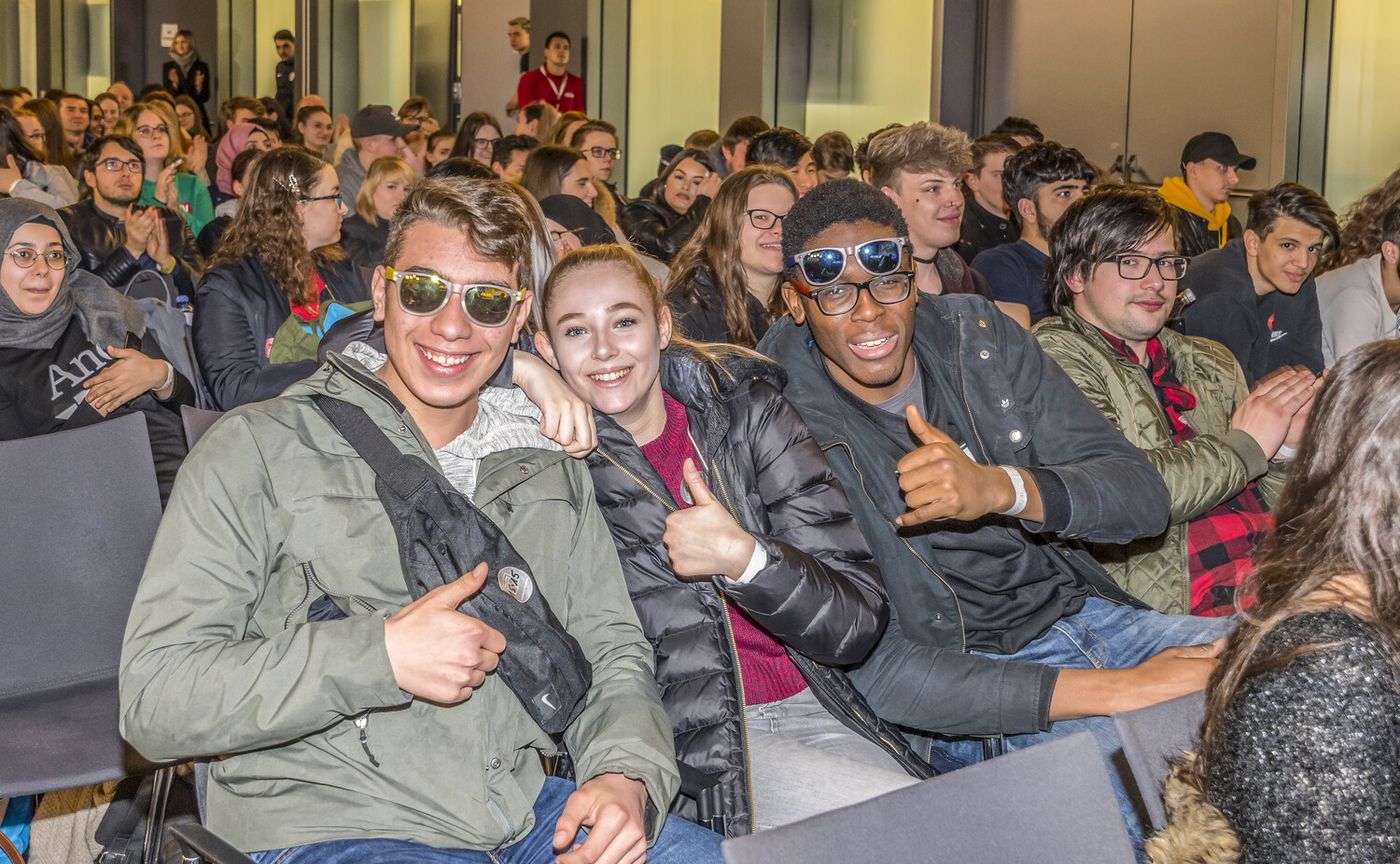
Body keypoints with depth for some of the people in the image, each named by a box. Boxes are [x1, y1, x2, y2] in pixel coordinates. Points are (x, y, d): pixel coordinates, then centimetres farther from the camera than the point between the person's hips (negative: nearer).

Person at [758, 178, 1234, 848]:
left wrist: (1000, 487, -26)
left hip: (1086, 612, 6)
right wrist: (1115, 689, -24)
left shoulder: (978, 334, 3)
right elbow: (873, 667, -18)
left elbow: (1144, 499, -3)